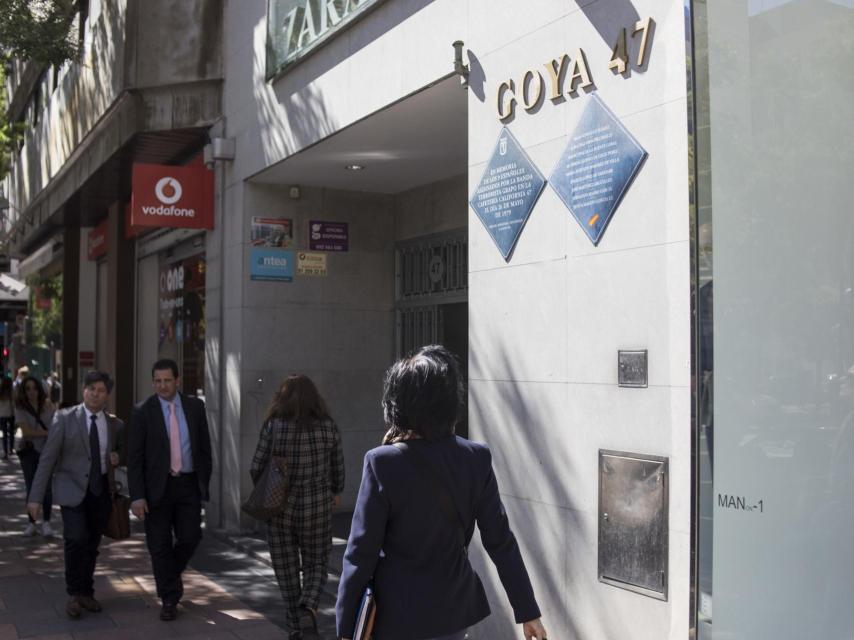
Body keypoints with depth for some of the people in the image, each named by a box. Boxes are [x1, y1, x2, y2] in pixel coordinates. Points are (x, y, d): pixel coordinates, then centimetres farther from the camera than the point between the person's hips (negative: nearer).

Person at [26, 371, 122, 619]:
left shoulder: (115, 424, 6)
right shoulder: (64, 418, -4)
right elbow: (48, 458, -6)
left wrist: (118, 458, -2)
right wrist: (35, 497, -10)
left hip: (101, 490, 3)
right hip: (71, 489, -3)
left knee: (92, 545, 7)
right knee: (76, 539, -18)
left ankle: (86, 593, 25)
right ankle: (74, 594, -1)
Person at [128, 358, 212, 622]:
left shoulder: (195, 406, 3)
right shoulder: (143, 411, -5)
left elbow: (205, 447, 8)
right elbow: (135, 456, -7)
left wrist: (205, 483, 4)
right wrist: (137, 495, -12)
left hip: (188, 484, 2)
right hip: (157, 486, -2)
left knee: (190, 538, 1)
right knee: (160, 545, 4)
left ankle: (169, 574, 32)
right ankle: (169, 599, 18)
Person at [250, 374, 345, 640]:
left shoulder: (273, 427, -11)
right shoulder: (328, 427, -5)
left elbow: (257, 468, -7)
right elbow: (337, 467, 5)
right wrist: (336, 491, 25)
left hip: (280, 506, -1)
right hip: (316, 506, 1)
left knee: (287, 566, 14)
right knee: (316, 562, 15)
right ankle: (309, 606, -10)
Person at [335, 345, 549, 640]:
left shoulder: (383, 463, -18)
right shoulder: (476, 459, -8)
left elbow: (360, 553, -15)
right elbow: (500, 541, -4)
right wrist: (527, 611, 5)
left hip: (398, 616, -3)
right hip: (454, 609, 4)